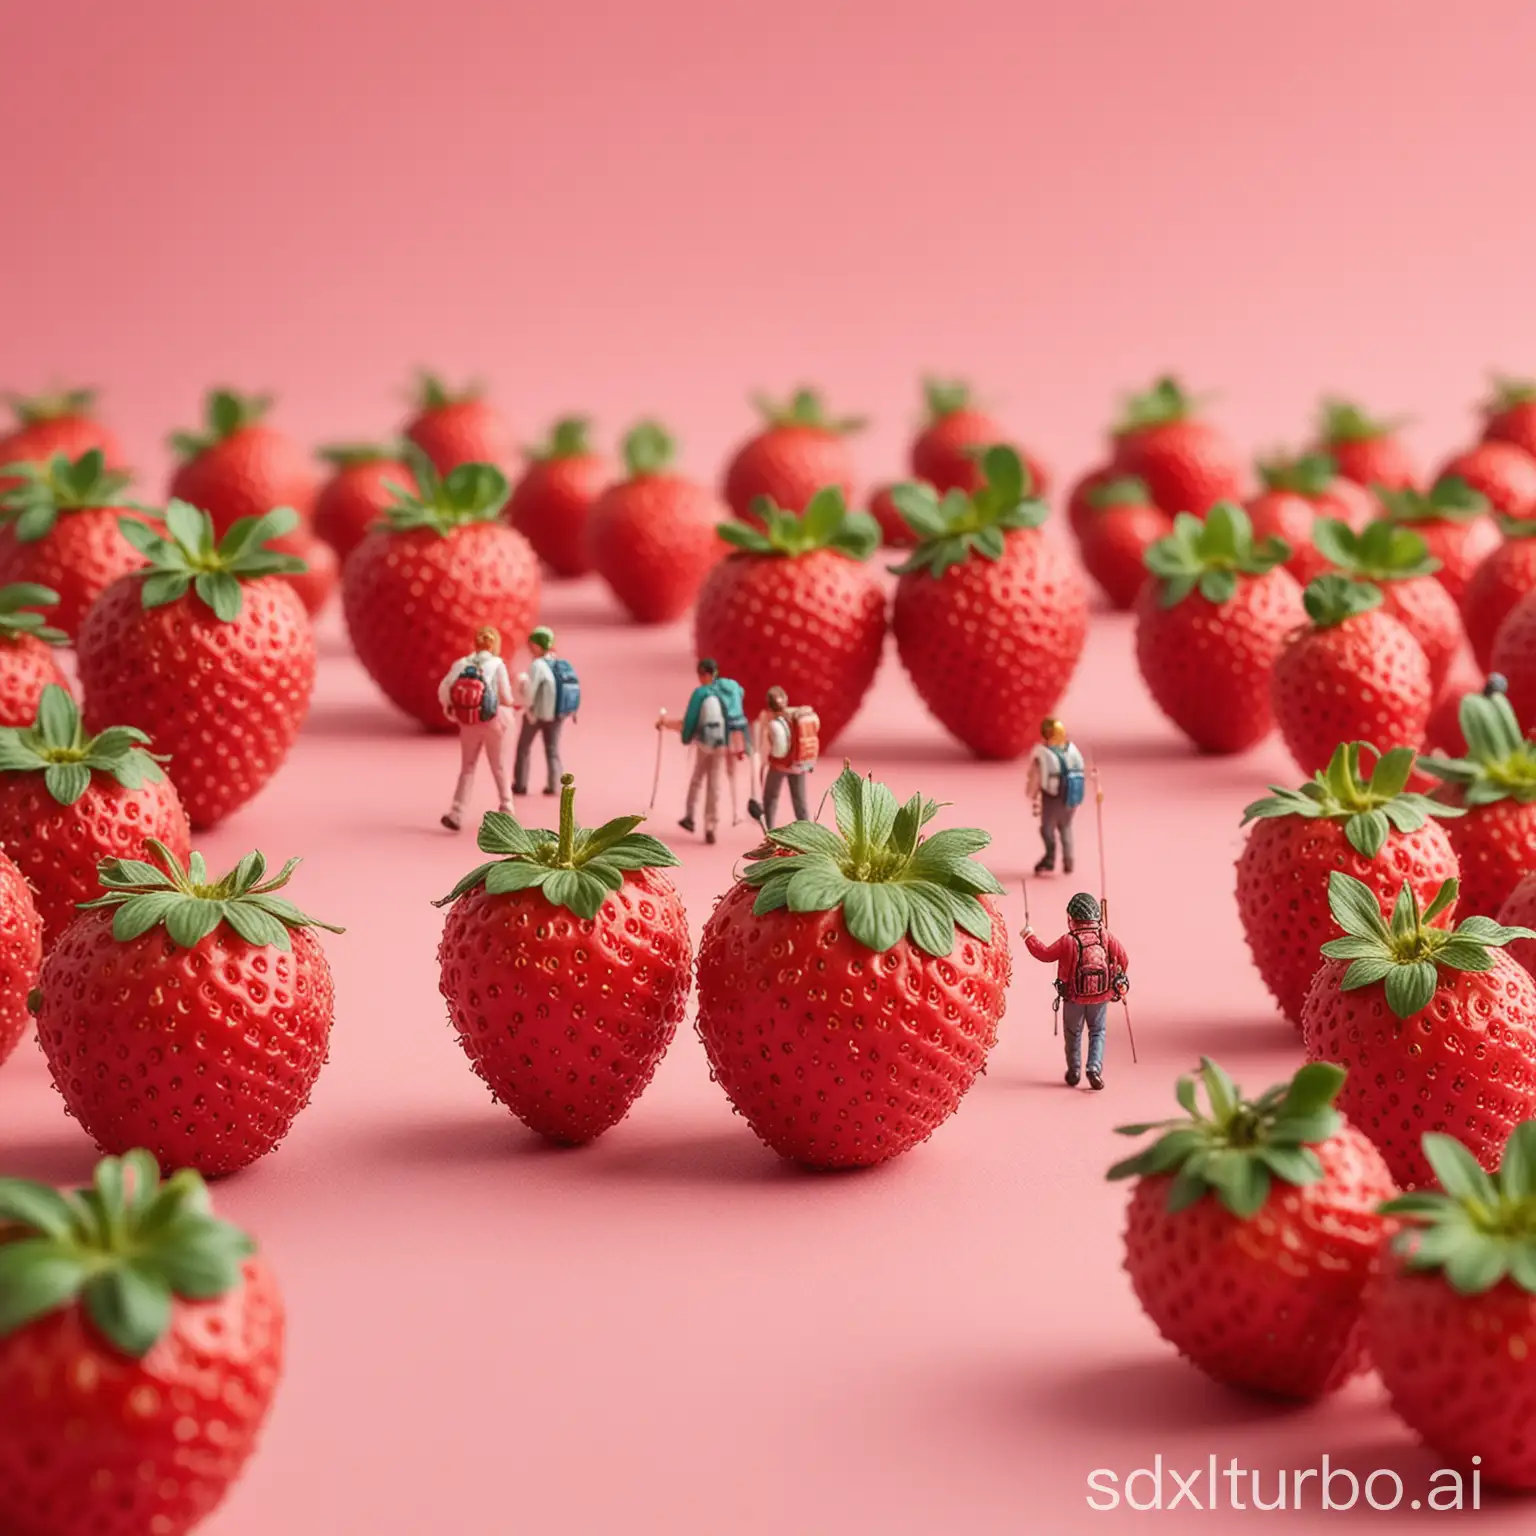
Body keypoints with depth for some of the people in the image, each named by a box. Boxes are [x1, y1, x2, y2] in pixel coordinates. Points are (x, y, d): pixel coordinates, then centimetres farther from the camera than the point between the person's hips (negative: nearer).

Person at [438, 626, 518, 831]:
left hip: (468, 724, 2)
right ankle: (505, 808, 28)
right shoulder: (497, 664, -8)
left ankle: (456, 813, -5)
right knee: (499, 767, 16)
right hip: (492, 721, -2)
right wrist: (512, 703, 14)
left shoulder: (461, 664, -1)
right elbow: (506, 698, -9)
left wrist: (450, 710, 7)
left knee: (467, 768, 10)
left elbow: (443, 690, -9)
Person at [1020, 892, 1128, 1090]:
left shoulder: (1068, 941, -17)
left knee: (1073, 1033, 17)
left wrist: (1029, 937, 8)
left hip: (1073, 998, -1)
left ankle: (1074, 1072, 27)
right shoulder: (1106, 936, -10)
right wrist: (1119, 977, 18)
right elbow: (1123, 959, -3)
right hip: (1101, 997, 1)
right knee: (1098, 1032, 14)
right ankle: (1095, 1068, -4)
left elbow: (1045, 954, -5)